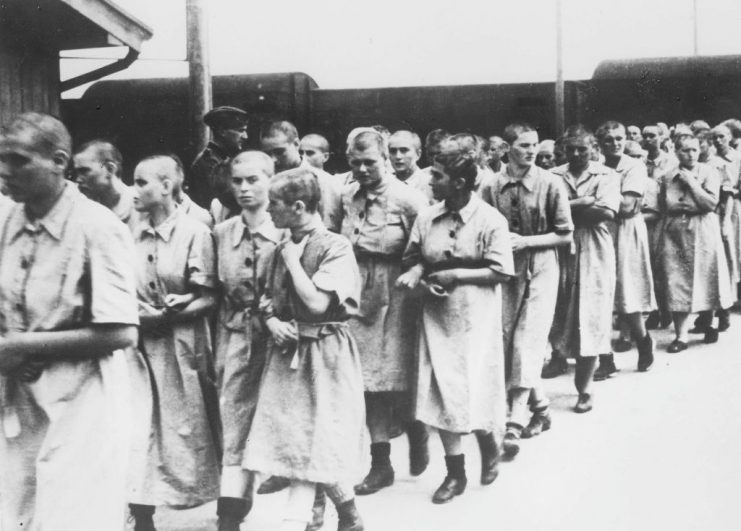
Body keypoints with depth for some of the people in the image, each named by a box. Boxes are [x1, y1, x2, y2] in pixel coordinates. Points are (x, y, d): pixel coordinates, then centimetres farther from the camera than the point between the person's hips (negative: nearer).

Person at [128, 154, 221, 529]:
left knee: (188, 427, 6)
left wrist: (166, 314, -19)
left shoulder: (195, 232, -9)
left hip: (182, 343, -4)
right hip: (140, 342, 4)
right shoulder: (133, 233, 5)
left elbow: (208, 298, -9)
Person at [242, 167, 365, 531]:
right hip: (288, 351, 7)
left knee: (312, 441, -3)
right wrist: (271, 321, -4)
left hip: (323, 352, -7)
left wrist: (293, 261, -12)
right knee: (299, 441, 9)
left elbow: (317, 303, -21)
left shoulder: (335, 247, -12)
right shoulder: (283, 248, 9)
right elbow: (267, 299, 17)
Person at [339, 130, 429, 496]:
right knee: (371, 381, 8)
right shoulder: (346, 196, 5)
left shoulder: (407, 199, -11)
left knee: (399, 376, 1)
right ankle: (381, 463, 18)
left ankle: (416, 432, 33)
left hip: (396, 297, -5)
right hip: (359, 297, 5)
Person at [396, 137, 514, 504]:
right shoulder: (427, 217, 1)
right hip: (437, 315, 4)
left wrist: (456, 274, -16)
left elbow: (500, 272, -11)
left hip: (475, 318, -4)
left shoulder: (490, 220, -10)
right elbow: (413, 260, 10)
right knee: (441, 391, 4)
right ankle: (455, 472, 19)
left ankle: (489, 446, 35)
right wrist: (416, 275, -12)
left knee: (475, 388, 1)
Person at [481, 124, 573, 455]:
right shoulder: (493, 185, -1)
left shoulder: (550, 184, -6)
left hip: (540, 270, -3)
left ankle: (515, 423, -8)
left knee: (527, 343, -10)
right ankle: (539, 407, 26)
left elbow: (565, 235, -2)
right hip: (505, 269, 3)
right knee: (506, 341, 7)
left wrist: (526, 241, -13)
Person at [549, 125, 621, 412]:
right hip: (561, 254, 2)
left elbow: (607, 212, -12)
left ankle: (584, 388, 9)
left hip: (595, 256, -1)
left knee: (591, 321, 0)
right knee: (557, 317, 1)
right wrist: (584, 203, -11)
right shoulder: (554, 176, 8)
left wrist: (568, 206, -9)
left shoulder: (606, 176, 4)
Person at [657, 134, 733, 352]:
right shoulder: (668, 178, 8)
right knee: (676, 283, -4)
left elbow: (711, 203, -13)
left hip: (702, 233, -2)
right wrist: (674, 207, 1)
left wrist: (691, 182, -12)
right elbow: (662, 207, 18)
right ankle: (681, 336, -1)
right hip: (674, 233, 2)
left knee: (704, 279, 5)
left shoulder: (709, 173, -1)